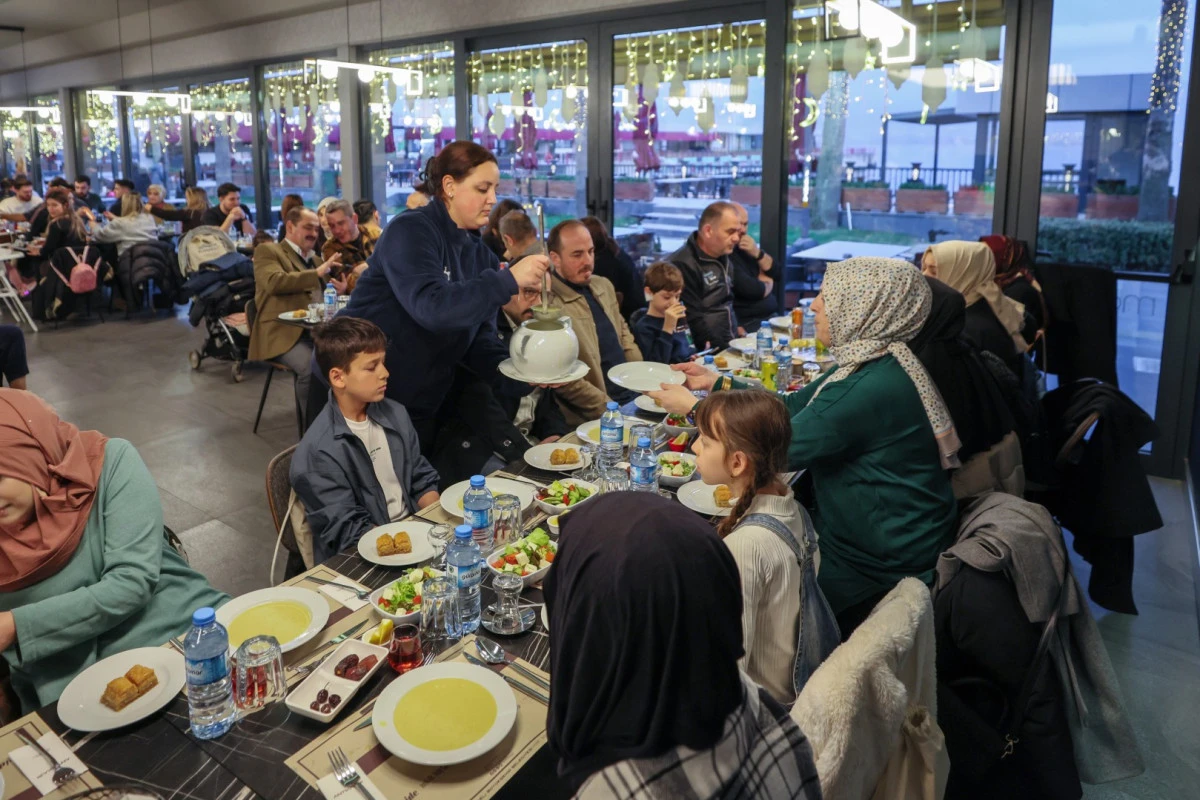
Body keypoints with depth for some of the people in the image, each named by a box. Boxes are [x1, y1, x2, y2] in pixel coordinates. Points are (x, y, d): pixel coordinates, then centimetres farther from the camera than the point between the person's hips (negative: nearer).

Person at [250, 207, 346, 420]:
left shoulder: (315, 259, 27)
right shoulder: (267, 251, 5)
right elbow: (273, 282, -15)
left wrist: (339, 290, 6)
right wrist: (317, 273, -19)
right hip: (283, 331, -6)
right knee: (311, 367, -33)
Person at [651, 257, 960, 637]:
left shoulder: (874, 387, -29)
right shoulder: (871, 365, 2)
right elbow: (792, 408, 9)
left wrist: (693, 407, -14)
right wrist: (716, 382, 5)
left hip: (877, 564, -8)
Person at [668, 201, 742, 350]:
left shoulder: (722, 257, 16)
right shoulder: (683, 265, -15)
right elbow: (693, 321, -18)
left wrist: (736, 327, 18)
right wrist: (723, 351, -18)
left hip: (733, 342, 9)